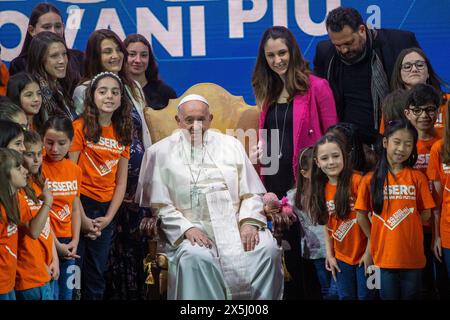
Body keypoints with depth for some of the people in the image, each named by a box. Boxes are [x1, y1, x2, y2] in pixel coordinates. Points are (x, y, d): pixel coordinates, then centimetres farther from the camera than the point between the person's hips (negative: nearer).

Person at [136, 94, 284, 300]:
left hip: (236, 224, 3)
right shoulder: (161, 152, 8)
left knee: (268, 249, -24)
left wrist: (249, 222, -7)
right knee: (195, 257, -35)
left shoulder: (231, 145, 16)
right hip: (193, 229, -3)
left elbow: (251, 193, 12)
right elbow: (159, 204, -1)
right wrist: (187, 228, -15)